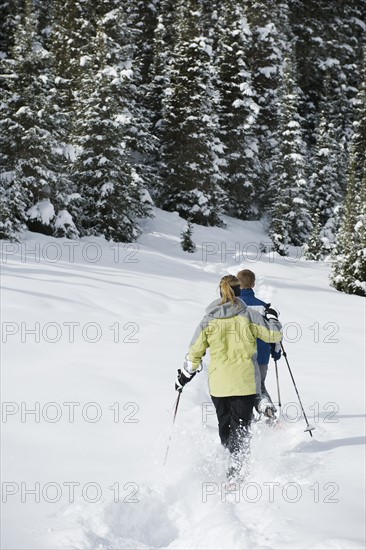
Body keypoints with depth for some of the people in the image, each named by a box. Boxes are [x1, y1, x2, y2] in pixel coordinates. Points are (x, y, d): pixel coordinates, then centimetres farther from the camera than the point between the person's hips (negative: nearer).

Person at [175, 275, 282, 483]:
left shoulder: (208, 320, 0)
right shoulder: (249, 315, -7)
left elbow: (195, 352, 4)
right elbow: (274, 334, 1)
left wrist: (184, 376, 18)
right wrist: (272, 317, 21)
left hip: (218, 383, 2)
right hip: (245, 382, -2)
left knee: (225, 427, 19)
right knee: (241, 428, 2)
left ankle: (236, 465, 30)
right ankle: (235, 474, -12)